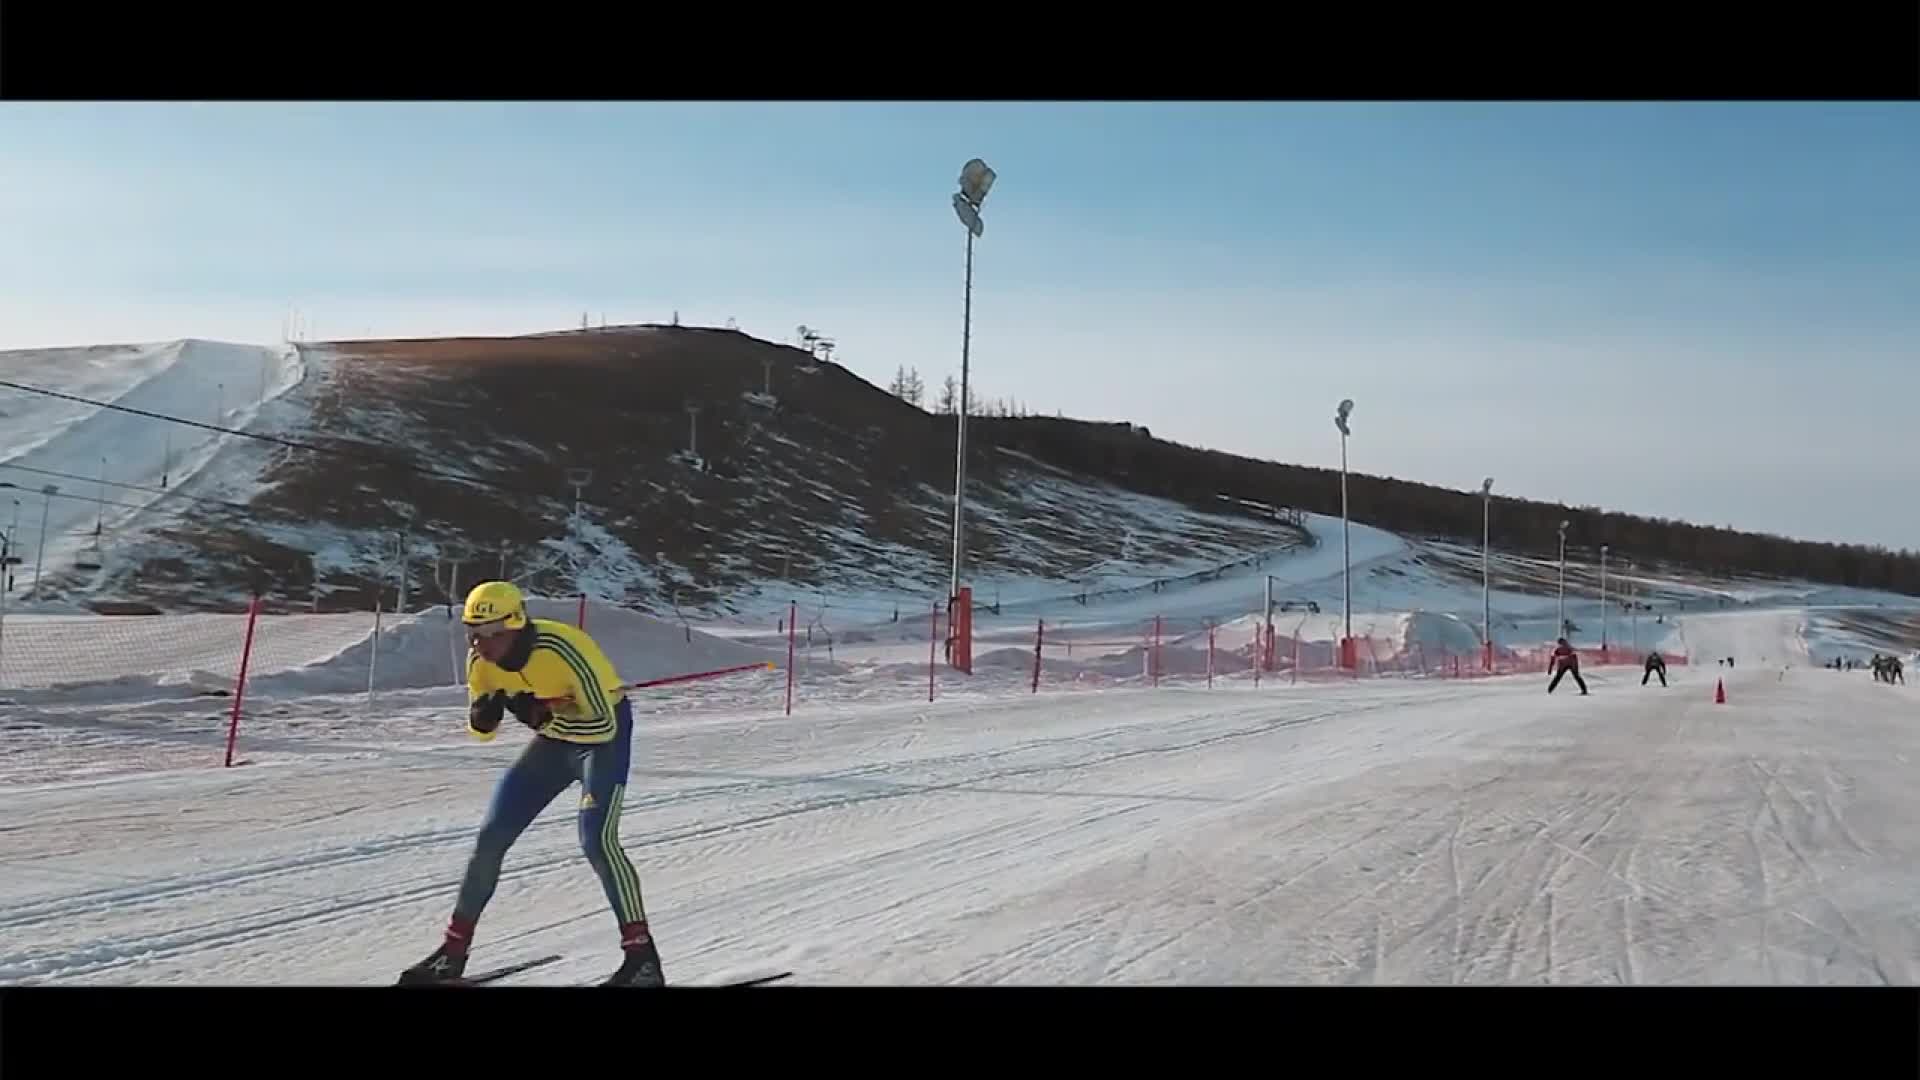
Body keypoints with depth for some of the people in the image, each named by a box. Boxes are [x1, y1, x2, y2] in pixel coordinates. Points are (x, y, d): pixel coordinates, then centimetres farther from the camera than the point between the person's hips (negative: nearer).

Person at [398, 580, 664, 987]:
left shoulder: (561, 649, -33)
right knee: (491, 836, 3)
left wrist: (545, 719, -40)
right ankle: (453, 952, 18)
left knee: (597, 838, -23)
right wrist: (483, 715, -23)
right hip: (554, 737, 7)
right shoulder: (480, 660, -13)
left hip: (604, 731, -7)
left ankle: (642, 957, -15)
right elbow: (481, 731, -1)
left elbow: (605, 726, -29)